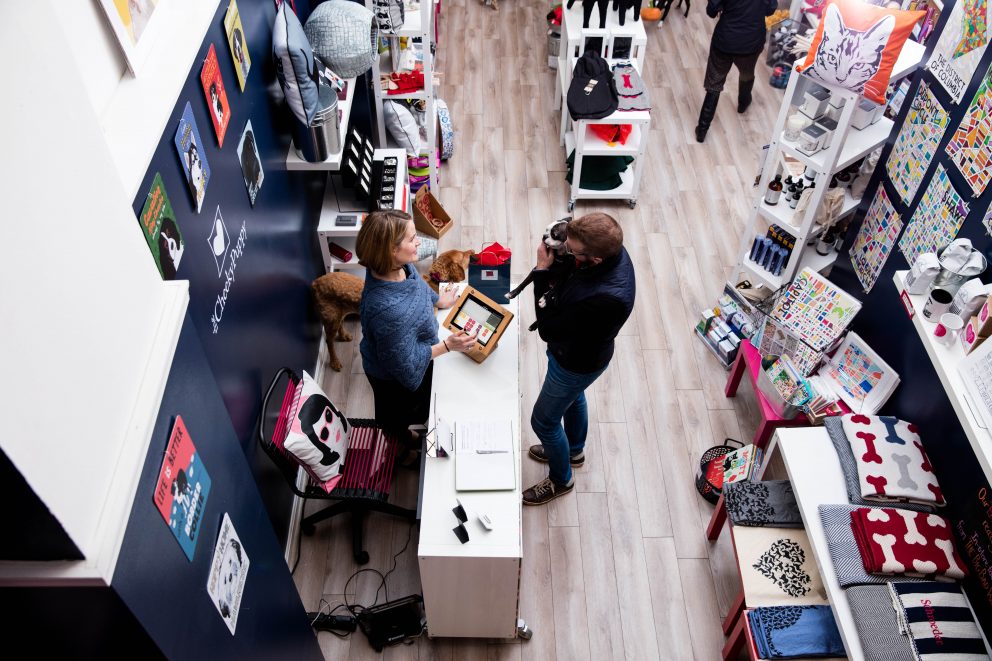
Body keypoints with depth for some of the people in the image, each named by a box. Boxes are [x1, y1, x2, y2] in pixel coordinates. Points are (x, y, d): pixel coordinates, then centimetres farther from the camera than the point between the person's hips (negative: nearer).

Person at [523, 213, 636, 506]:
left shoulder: (607, 298, -46)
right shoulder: (610, 249, -22)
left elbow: (548, 329, -35)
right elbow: (568, 274, -2)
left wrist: (542, 270, -34)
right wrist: (557, 260, -25)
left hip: (577, 362, -8)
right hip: (575, 348, 8)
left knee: (544, 421, 14)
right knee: (573, 398, 33)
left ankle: (560, 480, 43)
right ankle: (574, 450, 62)